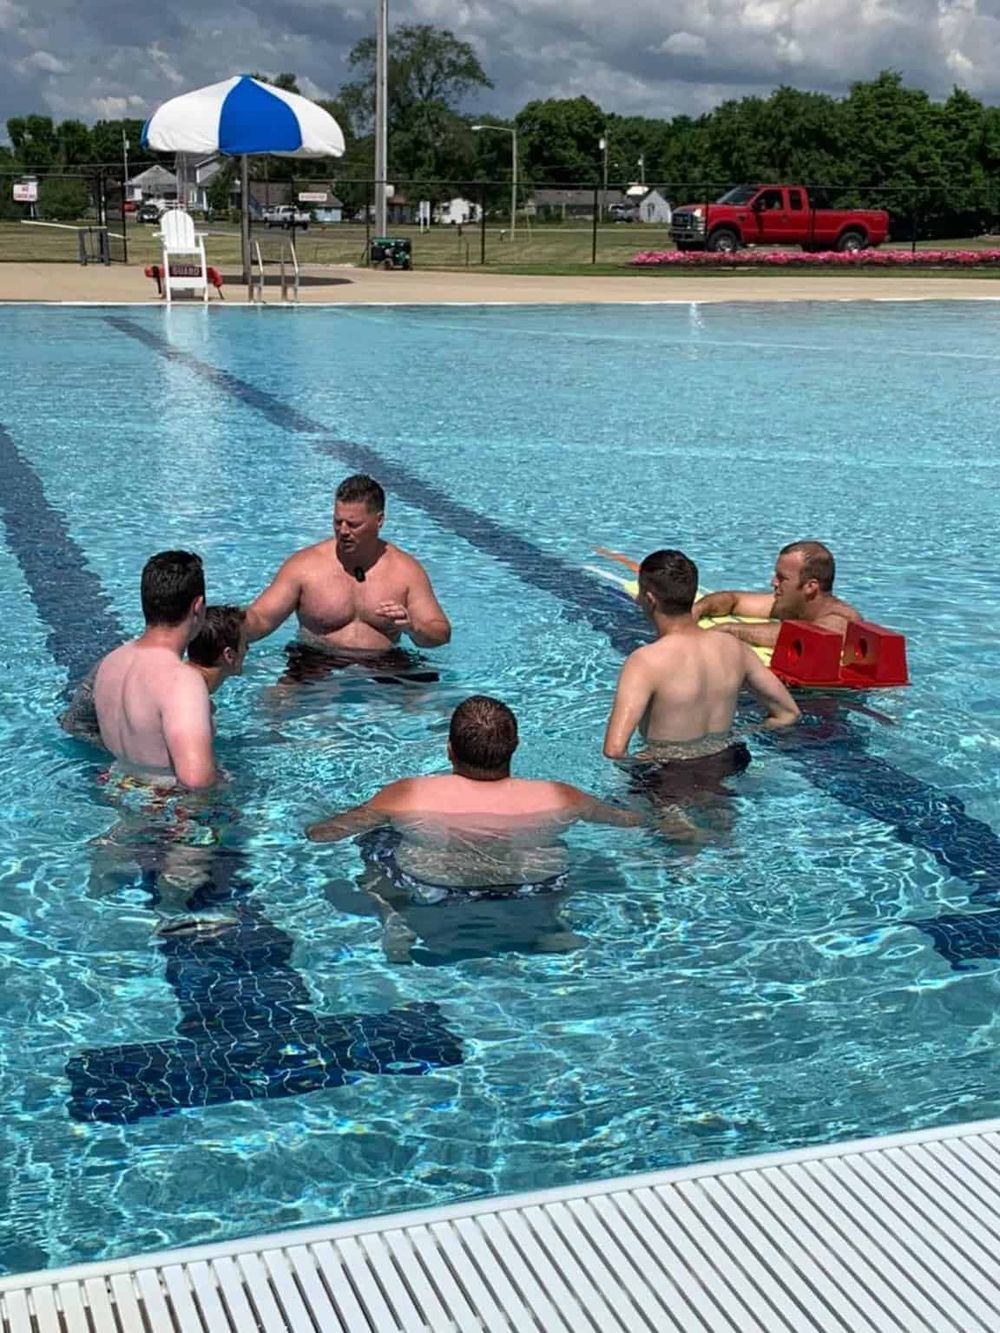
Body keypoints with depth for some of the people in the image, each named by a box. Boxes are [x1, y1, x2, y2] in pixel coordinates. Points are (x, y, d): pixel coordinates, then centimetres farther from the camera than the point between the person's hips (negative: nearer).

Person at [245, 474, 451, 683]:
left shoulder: (407, 570, 3)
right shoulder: (304, 565, 0)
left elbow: (441, 634, 3)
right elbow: (260, 619, -1)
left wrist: (411, 628, -19)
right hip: (316, 667, -2)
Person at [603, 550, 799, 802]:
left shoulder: (645, 662, -18)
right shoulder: (734, 648, 0)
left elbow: (614, 750, -27)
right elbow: (788, 714, 9)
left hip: (669, 776, -6)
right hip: (727, 766, 6)